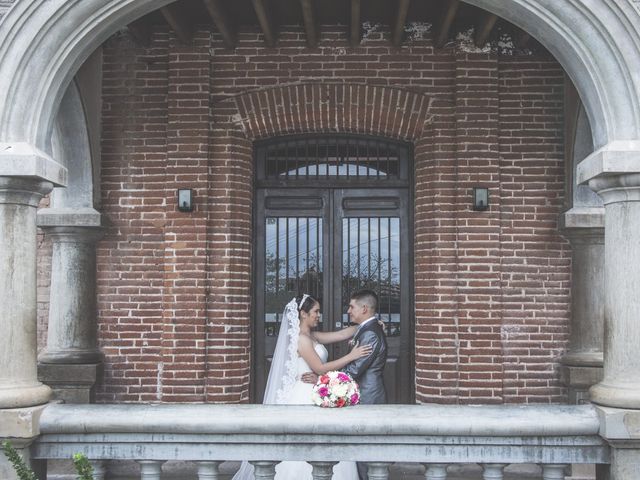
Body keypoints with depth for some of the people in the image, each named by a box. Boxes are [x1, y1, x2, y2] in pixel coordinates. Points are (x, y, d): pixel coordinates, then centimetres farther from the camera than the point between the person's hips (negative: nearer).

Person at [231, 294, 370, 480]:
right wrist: (351, 356, -17)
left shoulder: (311, 336, 12)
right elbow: (320, 368, -18)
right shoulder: (302, 339, -16)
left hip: (313, 396, 9)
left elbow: (340, 334, 13)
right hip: (305, 398, -9)